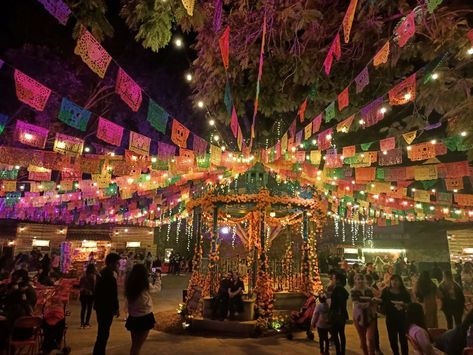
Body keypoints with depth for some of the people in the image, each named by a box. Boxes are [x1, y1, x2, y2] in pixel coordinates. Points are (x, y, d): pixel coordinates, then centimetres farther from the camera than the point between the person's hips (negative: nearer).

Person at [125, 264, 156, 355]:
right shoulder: (146, 285, -18)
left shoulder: (129, 285, -9)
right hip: (144, 318, -4)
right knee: (138, 345, 9)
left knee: (134, 345, 22)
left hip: (132, 318, 4)